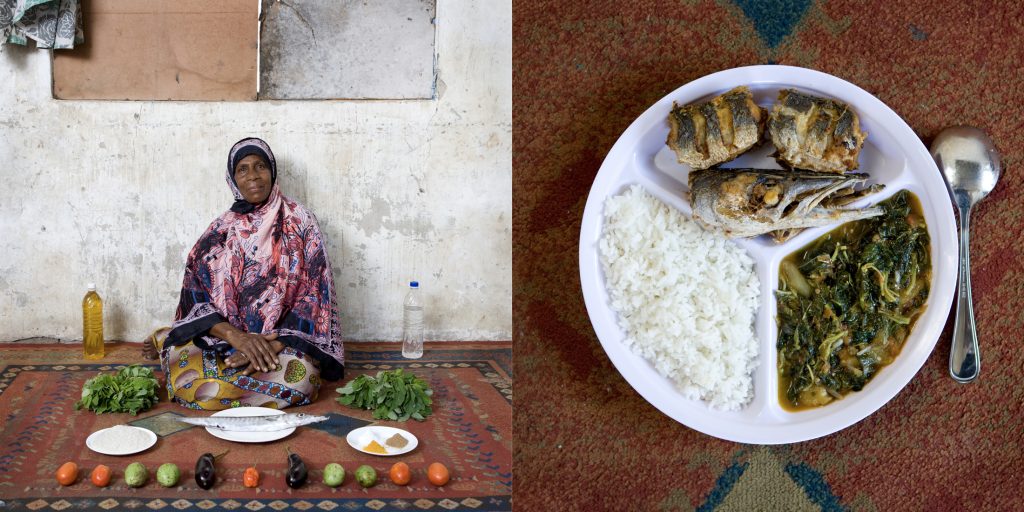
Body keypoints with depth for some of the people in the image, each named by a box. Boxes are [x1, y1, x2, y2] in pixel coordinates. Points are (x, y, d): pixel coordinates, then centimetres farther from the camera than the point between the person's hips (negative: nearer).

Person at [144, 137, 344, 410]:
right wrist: (236, 336, -18)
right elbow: (194, 296, 1)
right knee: (185, 378, -31)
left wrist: (274, 344, -18)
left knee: (299, 374, -37)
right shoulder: (220, 231, 10)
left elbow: (314, 295, -4)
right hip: (224, 342, 1)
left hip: (284, 343, -1)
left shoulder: (299, 222, 3)